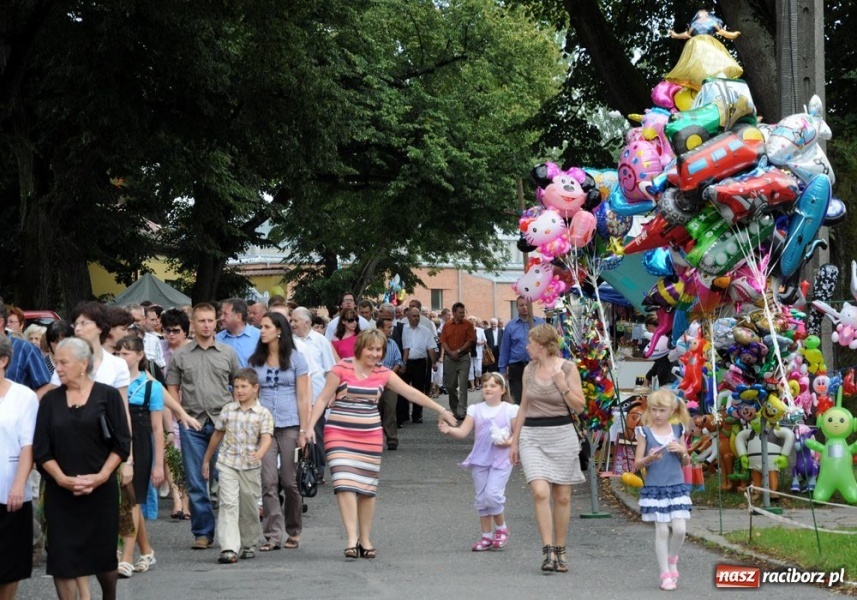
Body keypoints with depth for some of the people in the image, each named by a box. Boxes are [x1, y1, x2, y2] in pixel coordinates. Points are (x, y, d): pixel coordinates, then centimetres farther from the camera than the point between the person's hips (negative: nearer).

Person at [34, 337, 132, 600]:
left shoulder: (108, 395, 0)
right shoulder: (51, 400, 5)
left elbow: (121, 443, -3)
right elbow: (41, 449, 2)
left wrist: (101, 476, -14)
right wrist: (62, 479, -13)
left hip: (101, 488, -1)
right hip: (60, 491, 1)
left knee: (104, 557, 8)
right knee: (62, 558, -4)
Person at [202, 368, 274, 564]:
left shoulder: (263, 413, -1)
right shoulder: (228, 410, 6)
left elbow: (266, 437, -13)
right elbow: (217, 435, 16)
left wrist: (260, 453, -35)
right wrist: (206, 460, 22)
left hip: (251, 467, 0)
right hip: (227, 463, 0)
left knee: (249, 507, 10)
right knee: (228, 504, -11)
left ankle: (249, 544, 30)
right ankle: (229, 548, -18)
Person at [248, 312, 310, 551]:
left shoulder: (296, 359, 2)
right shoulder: (256, 361, 10)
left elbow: (302, 398, 0)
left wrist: (303, 431, -6)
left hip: (290, 425, -2)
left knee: (289, 481, 3)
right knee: (269, 482, -6)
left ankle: (293, 531, 19)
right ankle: (273, 535, -5)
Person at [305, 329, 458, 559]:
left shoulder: (383, 374, 7)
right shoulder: (342, 369, -5)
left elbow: (412, 393, 10)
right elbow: (323, 399, -4)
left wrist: (441, 411, 11)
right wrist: (311, 426, -13)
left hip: (370, 436, 4)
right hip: (339, 435, -4)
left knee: (367, 489, 6)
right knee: (345, 485, -14)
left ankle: (365, 540, 16)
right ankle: (352, 539, -16)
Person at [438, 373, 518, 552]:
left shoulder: (510, 410, -1)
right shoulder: (476, 410, 6)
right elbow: (463, 432, -2)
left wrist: (509, 442, -18)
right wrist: (449, 430, -22)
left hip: (501, 460, -4)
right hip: (479, 460, 4)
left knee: (492, 494, -15)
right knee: (481, 498, 6)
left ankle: (501, 528, 9)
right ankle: (486, 536, 18)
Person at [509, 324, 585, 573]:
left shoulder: (567, 368, -3)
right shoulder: (529, 370, 9)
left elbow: (579, 406, -4)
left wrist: (561, 383, -16)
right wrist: (514, 440, 16)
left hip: (562, 435, -2)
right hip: (532, 436, 2)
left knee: (562, 497, 4)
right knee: (540, 492, -15)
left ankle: (559, 551, 17)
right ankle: (547, 550, -15)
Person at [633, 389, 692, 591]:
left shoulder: (677, 430, 6)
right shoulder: (645, 432, -2)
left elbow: (686, 462, 12)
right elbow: (638, 463, -2)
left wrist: (682, 451, -9)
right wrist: (649, 459, -22)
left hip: (677, 486, 2)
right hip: (654, 488, -2)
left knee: (680, 529, -6)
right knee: (661, 531, -1)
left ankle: (672, 559, 23)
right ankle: (666, 574, 9)